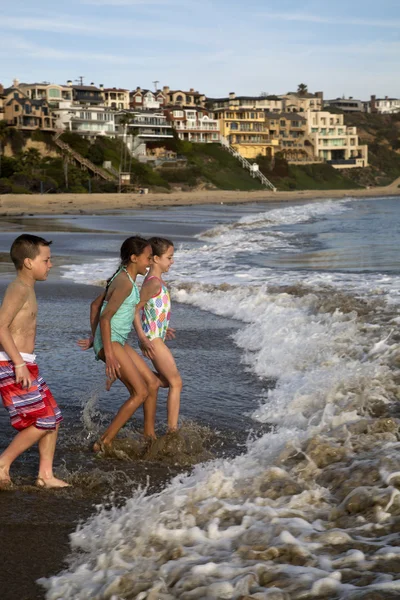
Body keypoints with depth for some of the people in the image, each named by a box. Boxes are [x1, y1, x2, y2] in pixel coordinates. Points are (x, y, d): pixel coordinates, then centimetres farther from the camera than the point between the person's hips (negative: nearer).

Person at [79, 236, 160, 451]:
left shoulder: (123, 279, 14)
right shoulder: (125, 283, -17)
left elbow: (95, 305, 21)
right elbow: (105, 317, -22)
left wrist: (94, 337, 22)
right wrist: (109, 354, -24)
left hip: (118, 342, 10)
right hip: (111, 342, -10)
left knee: (153, 383, 12)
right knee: (141, 392, -10)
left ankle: (149, 437, 20)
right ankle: (104, 442, -8)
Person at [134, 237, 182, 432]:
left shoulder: (155, 280, 11)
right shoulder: (154, 282, -18)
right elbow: (135, 308, -21)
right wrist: (143, 338, -24)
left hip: (155, 337, 10)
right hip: (152, 339, -10)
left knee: (166, 380, 19)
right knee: (176, 382, -3)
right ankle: (172, 430, 1)